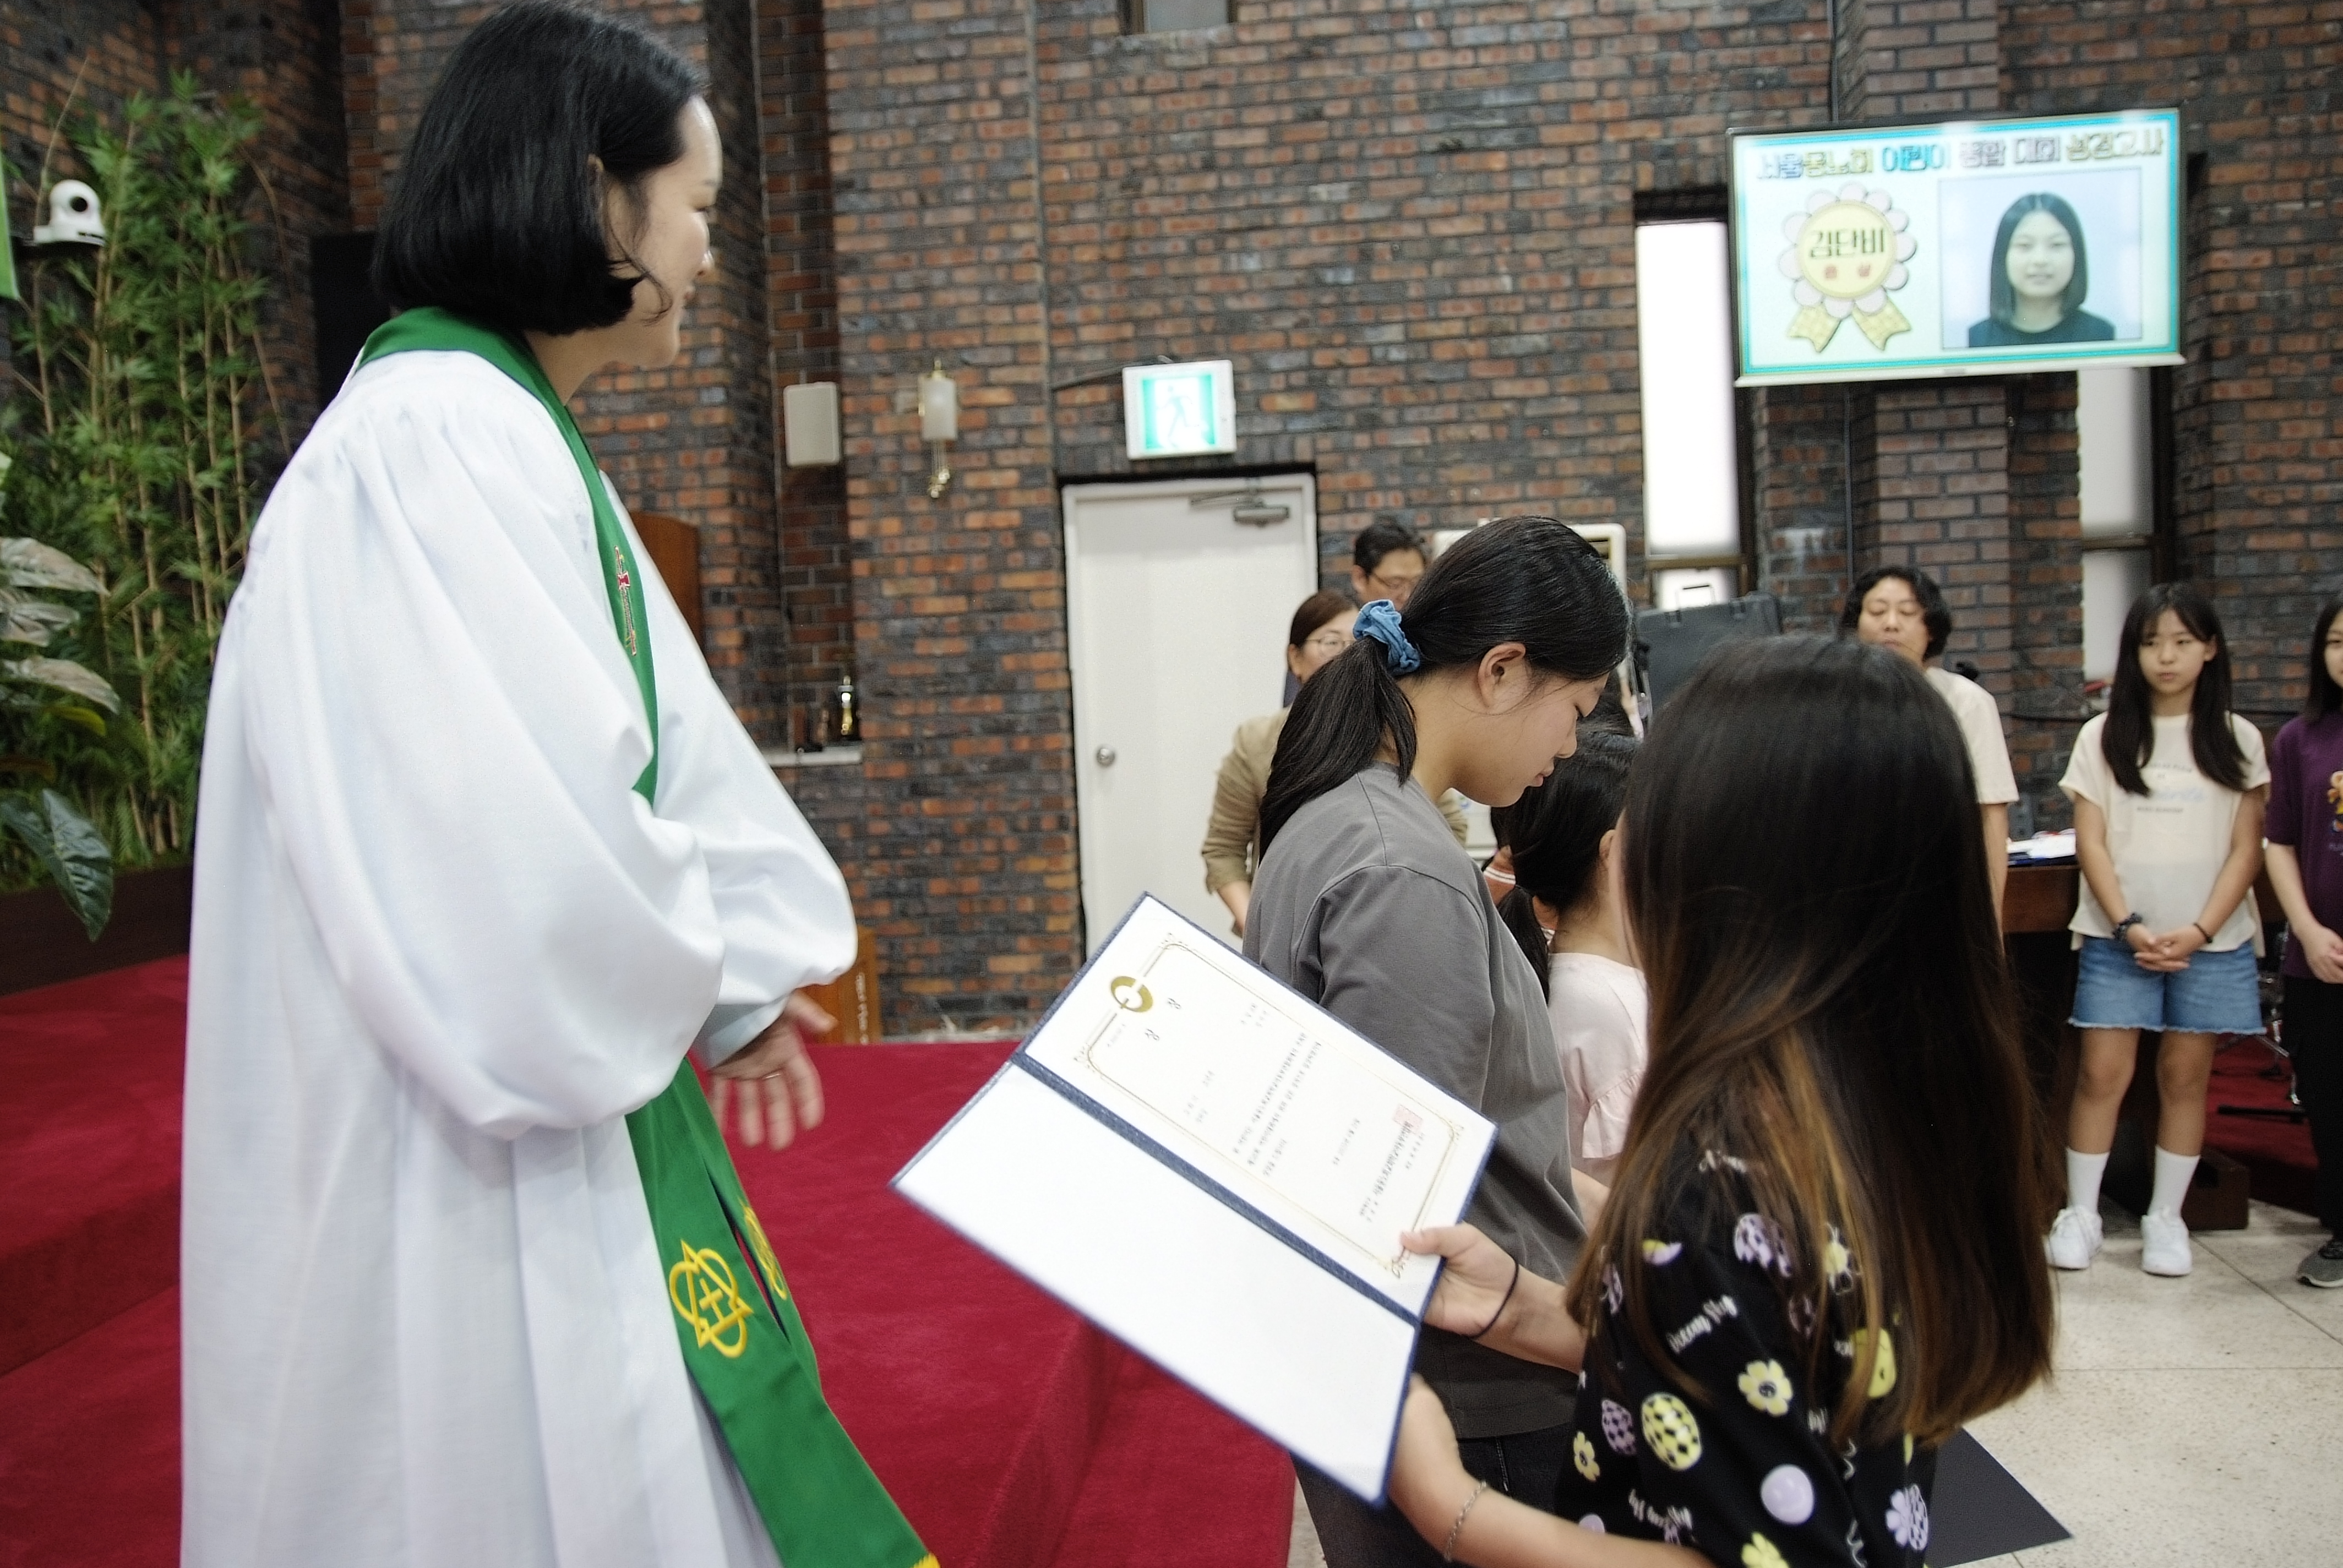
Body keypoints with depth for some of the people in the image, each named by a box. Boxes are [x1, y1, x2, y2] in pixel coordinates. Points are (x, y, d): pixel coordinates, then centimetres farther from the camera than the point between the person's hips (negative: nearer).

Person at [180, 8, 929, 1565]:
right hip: (465, 1160, -9)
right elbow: (516, 857, -28)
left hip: (571, 1079, 9)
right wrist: (703, 976, -9)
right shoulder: (428, 440, -20)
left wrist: (732, 975, 7)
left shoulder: (524, 443, 11)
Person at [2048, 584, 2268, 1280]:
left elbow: (2246, 849, 2)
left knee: (2186, 1075, 6)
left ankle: (2166, 1217, 17)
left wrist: (2198, 932, -10)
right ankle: (2079, 1214, 7)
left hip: (2210, 942, 1)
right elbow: (2091, 842, 0)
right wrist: (2129, 926, -11)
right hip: (2117, 938, -1)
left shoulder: (2237, 739, 5)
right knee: (2103, 1073, -3)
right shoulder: (2104, 736, 3)